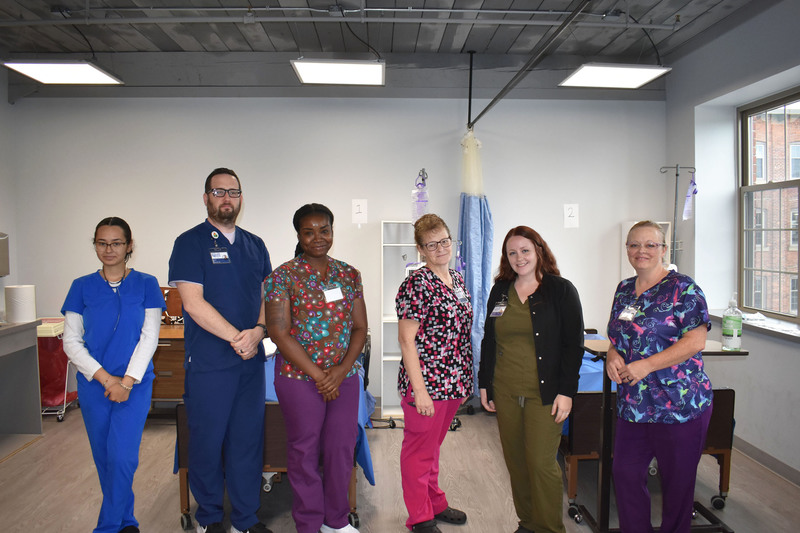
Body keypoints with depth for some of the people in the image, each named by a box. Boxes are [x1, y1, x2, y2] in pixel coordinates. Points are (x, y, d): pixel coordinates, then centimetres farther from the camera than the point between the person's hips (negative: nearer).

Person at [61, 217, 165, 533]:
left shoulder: (146, 285, 0)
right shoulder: (82, 287, 4)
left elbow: (150, 337, -4)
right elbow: (71, 342, 1)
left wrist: (127, 381, -11)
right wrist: (105, 378, -9)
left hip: (135, 382, -2)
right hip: (93, 385, 2)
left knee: (122, 456, -10)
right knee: (104, 458, 10)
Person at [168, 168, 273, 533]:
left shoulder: (254, 245, 13)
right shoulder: (190, 243, -3)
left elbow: (267, 295, 11)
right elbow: (193, 303, -12)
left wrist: (258, 331, -8)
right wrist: (236, 337, -15)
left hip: (251, 362, 4)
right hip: (208, 363, -4)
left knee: (248, 439, 9)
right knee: (207, 440, 7)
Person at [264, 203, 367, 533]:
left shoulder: (349, 274, 6)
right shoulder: (283, 276, -6)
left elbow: (360, 328, 5)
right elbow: (279, 333, -11)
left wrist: (340, 371, -9)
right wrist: (318, 375, -13)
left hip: (345, 376, 4)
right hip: (300, 378, -3)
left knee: (342, 448, 11)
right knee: (304, 451, 8)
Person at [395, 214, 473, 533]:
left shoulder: (457, 280, 9)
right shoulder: (416, 285, -15)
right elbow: (406, 339, -17)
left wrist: (465, 381, 17)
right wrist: (420, 390, -19)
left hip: (453, 383, 8)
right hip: (426, 384, -7)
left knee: (434, 445, 22)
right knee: (419, 450, 8)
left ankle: (435, 503, 38)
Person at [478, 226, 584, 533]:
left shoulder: (561, 290, -4)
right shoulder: (499, 292, 9)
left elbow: (573, 344, -6)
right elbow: (488, 341, 14)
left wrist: (566, 391, -11)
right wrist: (484, 383, 11)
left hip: (544, 393, -4)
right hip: (505, 392, 5)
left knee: (541, 462, -3)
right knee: (515, 460, 10)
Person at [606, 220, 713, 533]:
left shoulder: (682, 288, -9)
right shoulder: (624, 290, 11)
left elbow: (695, 341, -17)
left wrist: (646, 365, -21)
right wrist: (613, 356, -3)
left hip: (679, 404, -6)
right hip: (632, 404, 6)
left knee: (677, 482, 9)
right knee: (625, 474, 11)